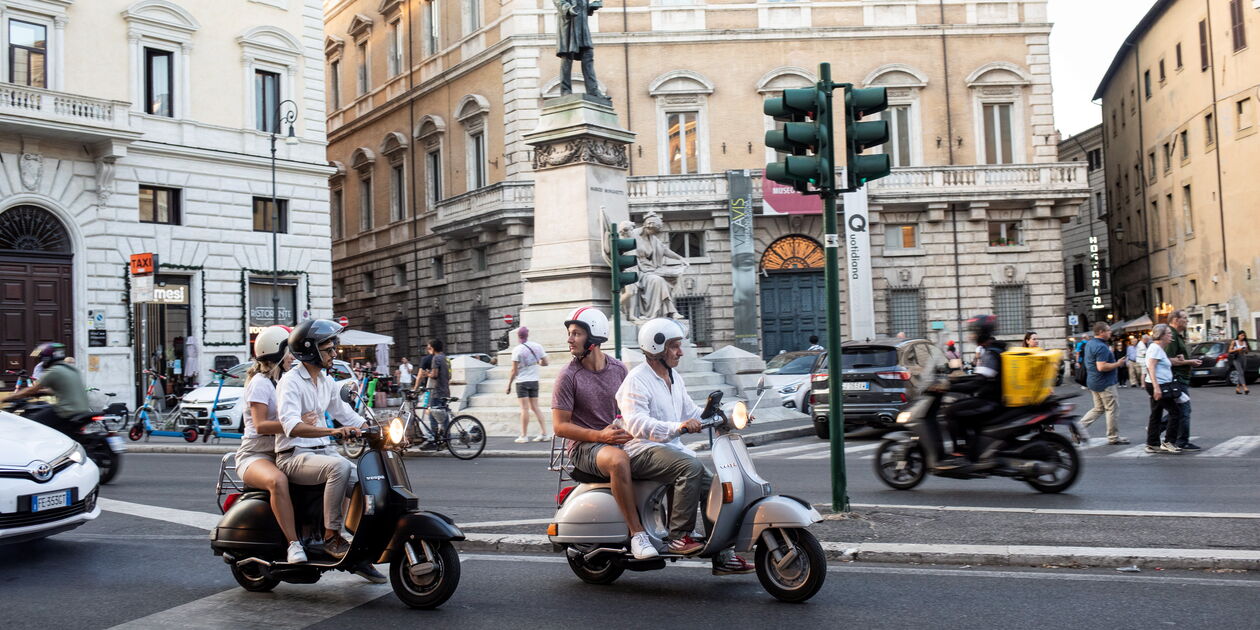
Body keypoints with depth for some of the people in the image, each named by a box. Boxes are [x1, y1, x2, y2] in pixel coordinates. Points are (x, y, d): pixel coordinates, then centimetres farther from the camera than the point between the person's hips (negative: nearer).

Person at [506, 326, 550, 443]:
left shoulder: (517, 350, -12)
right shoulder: (537, 347, 1)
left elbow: (514, 370, -12)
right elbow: (545, 362, 8)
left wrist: (509, 385, -4)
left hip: (522, 382, -5)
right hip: (534, 381, 5)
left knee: (524, 408, -3)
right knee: (535, 407, 11)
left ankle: (524, 436, 1)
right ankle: (544, 433, 7)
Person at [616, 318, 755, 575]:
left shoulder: (675, 378, 18)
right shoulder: (637, 380, -11)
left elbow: (692, 412, 21)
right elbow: (637, 423, -24)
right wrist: (677, 427, -37)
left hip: (672, 448, 9)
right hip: (643, 451, -9)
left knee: (711, 485, -3)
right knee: (691, 466, -32)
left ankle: (722, 557, 5)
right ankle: (679, 537, -27)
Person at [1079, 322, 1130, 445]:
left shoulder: (1089, 344, 10)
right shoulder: (1102, 347, -21)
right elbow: (1102, 367, -28)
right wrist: (1118, 364, -17)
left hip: (1093, 382, 10)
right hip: (1105, 383, -10)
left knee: (1099, 408, 17)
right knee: (1112, 409, 1)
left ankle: (1081, 425, 5)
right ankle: (1113, 437, 7)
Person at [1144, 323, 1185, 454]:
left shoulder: (1160, 349, 18)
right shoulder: (1155, 348, -13)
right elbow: (1151, 367, -21)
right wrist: (1156, 387, -27)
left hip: (1159, 387, 10)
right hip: (1159, 386, -10)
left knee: (1156, 415, 10)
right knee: (1175, 411, -8)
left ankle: (1152, 444, 13)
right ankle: (1168, 442, -4)